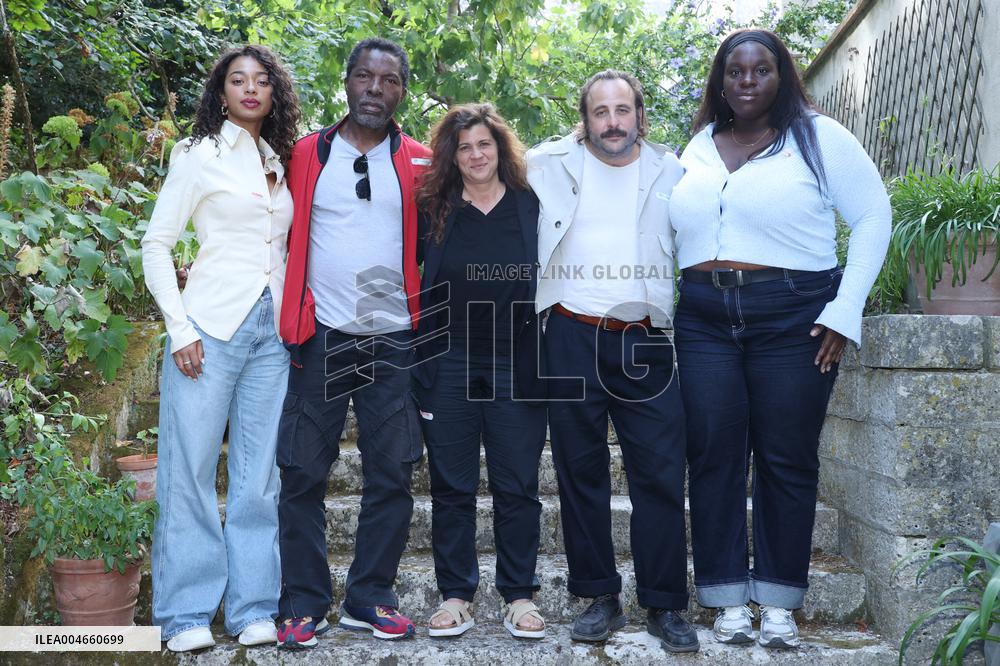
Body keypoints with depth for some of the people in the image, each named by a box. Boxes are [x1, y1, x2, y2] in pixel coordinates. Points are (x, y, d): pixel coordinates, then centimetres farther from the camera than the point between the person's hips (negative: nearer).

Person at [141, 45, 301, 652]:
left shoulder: (281, 163, 16)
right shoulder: (200, 154, 2)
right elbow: (157, 244, -1)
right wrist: (180, 329, -9)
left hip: (271, 330, 4)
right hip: (212, 325, -4)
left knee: (260, 474, 5)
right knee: (191, 469, -2)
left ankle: (254, 608, 14)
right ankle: (187, 615, 9)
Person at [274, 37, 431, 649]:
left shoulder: (420, 165, 6)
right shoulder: (306, 155, 5)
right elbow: (284, 238, 7)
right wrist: (291, 318, 1)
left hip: (394, 342, 1)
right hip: (321, 340, 0)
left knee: (392, 476, 5)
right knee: (303, 473, 1)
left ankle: (370, 597, 19)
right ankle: (304, 602, 14)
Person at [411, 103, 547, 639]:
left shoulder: (532, 207, 5)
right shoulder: (432, 210, 5)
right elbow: (415, 285, 6)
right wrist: (419, 367, 1)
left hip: (516, 367, 0)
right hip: (447, 367, 1)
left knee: (517, 485, 4)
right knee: (451, 485, 6)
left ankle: (519, 595, 16)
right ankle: (455, 595, 17)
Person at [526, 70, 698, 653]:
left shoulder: (672, 173, 11)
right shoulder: (550, 165, 9)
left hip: (646, 343, 0)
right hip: (573, 339, 0)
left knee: (662, 475, -2)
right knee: (581, 474, 6)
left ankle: (665, 605, 10)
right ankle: (601, 598, 19)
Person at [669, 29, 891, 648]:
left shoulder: (818, 136, 2)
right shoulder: (699, 147, 14)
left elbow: (874, 216, 0)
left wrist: (846, 309, -8)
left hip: (792, 317, -3)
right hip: (705, 320, 3)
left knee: (787, 459, 1)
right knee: (715, 457, 2)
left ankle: (778, 601, 12)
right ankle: (729, 598, 12)